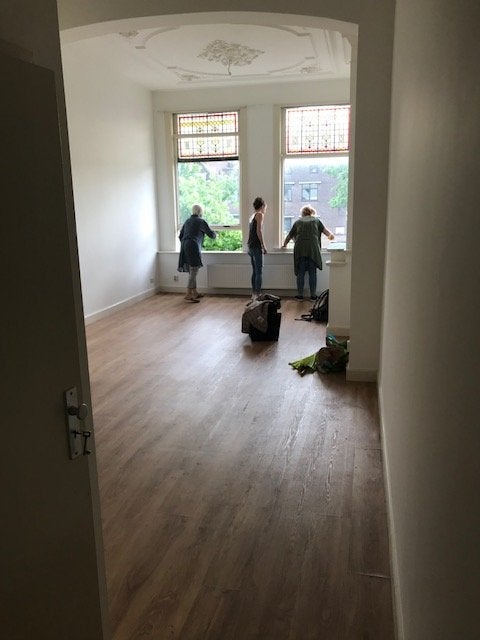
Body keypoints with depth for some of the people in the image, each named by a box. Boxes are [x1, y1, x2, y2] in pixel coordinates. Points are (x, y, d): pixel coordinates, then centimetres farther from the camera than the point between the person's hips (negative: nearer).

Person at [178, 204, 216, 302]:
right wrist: (215, 235, 23)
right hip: (193, 247, -8)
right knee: (193, 271, -8)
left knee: (191, 272, 14)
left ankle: (194, 293, 22)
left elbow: (180, 236, 21)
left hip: (184, 247, 8)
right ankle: (188, 294, -13)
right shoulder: (200, 221, -2)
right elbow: (210, 233, 1)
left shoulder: (187, 221, 19)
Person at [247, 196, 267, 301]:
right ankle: (258, 294, -8)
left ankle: (254, 294, 15)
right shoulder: (260, 214, -6)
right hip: (256, 246, -9)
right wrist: (263, 245, -12)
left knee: (255, 271, 12)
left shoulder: (252, 215, 18)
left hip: (250, 246, 9)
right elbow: (259, 231, -16)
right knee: (259, 271, -7)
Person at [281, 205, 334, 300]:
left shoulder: (298, 222, 18)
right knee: (312, 273, 3)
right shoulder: (316, 220, 16)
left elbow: (290, 236, 22)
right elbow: (326, 232, 12)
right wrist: (331, 236, 33)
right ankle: (313, 295, 4)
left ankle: (300, 294, 7)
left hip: (300, 250, 1)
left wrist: (284, 245, 38)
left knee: (300, 273, 5)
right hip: (313, 249, -1)